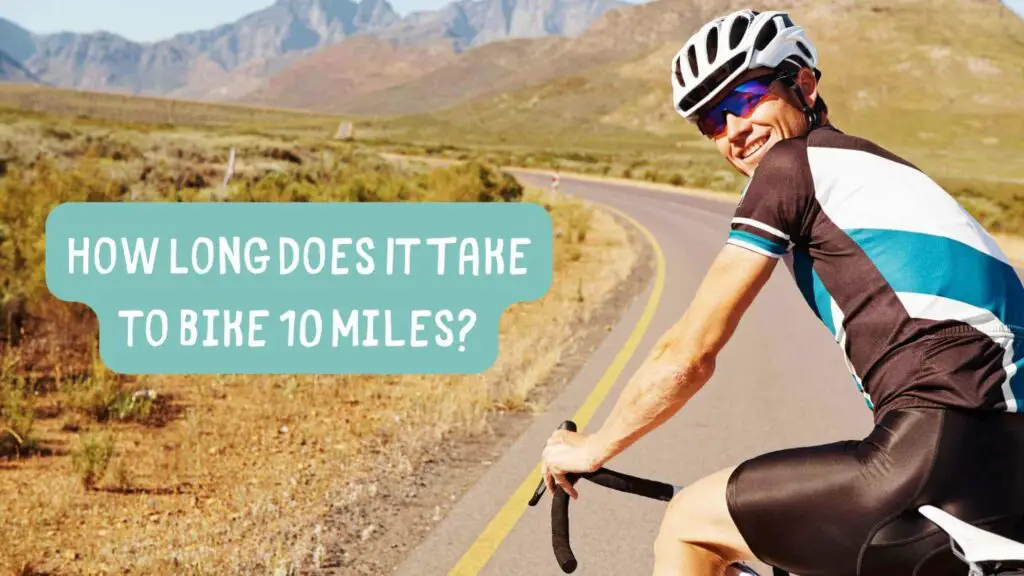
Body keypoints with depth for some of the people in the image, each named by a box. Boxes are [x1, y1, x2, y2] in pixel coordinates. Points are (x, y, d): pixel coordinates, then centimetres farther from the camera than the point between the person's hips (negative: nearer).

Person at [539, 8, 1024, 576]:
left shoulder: (792, 164, 1)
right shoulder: (879, 170, 27)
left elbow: (688, 355, 1)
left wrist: (592, 447, 16)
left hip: (939, 460, -9)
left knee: (688, 526, 9)